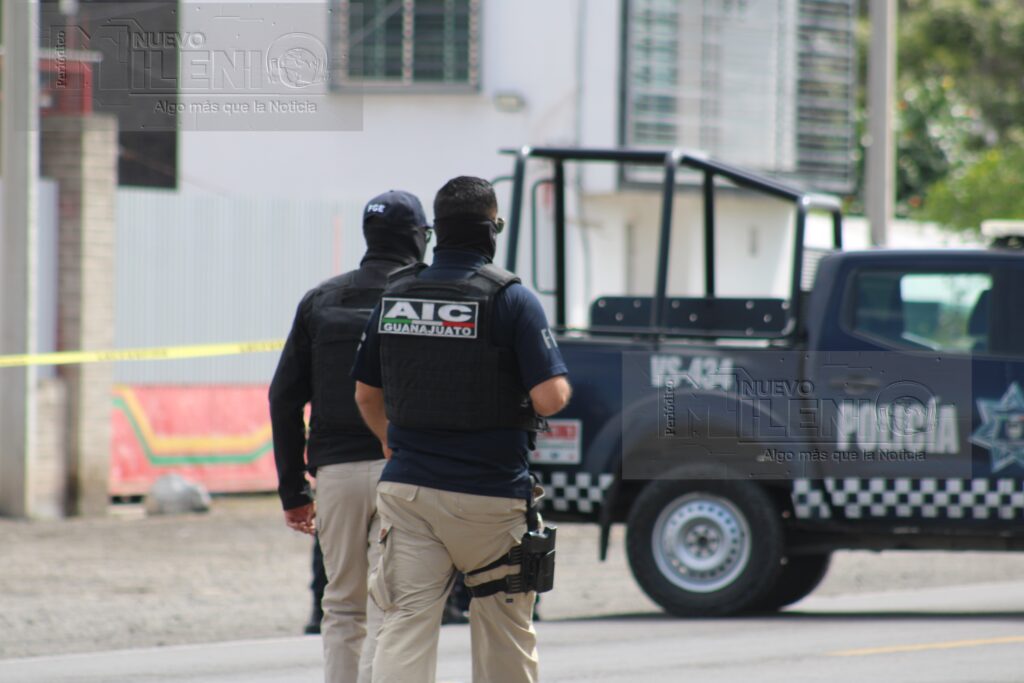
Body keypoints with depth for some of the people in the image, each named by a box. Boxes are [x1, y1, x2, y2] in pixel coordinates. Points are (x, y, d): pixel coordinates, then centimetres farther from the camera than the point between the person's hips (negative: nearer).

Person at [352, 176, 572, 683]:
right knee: (505, 631, 12)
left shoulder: (395, 296, 6)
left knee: (405, 624, -2)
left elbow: (366, 394, 17)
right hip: (490, 493, -3)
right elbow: (550, 398, -17)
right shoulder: (511, 299, -9)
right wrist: (558, 381, 8)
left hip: (408, 488, 3)